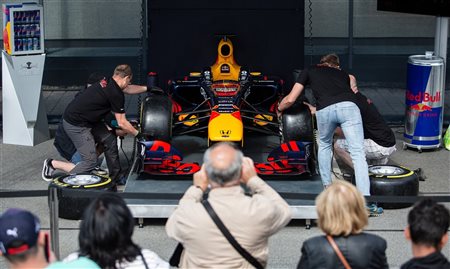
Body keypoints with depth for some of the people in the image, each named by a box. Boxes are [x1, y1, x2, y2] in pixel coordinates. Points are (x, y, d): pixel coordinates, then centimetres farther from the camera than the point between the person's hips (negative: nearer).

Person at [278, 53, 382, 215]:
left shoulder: (309, 71, 31)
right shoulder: (342, 73, 37)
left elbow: (290, 100, 26)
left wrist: (279, 109, 47)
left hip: (325, 110, 0)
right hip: (348, 107, 0)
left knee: (324, 145, 29)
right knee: (358, 153, -4)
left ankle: (327, 187, 31)